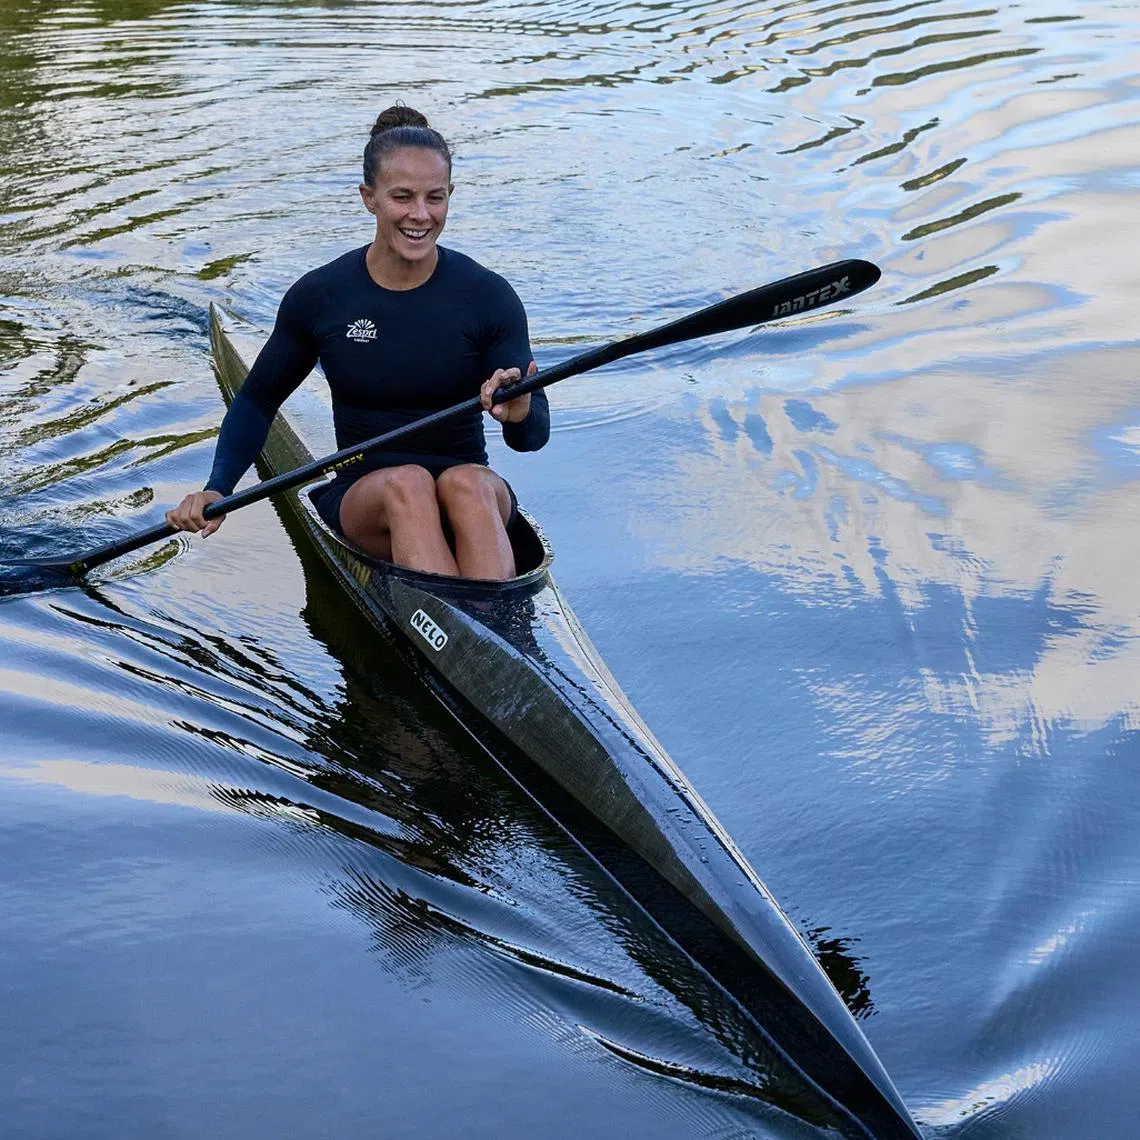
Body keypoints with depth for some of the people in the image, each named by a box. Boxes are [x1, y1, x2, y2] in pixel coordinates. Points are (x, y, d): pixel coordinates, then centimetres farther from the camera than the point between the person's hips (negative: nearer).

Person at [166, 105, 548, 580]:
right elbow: (257, 401, 12)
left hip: (474, 499, 0)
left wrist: (520, 414, -31)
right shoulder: (319, 296, -2)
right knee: (406, 484, -34)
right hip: (363, 505, 0)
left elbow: (533, 435, -7)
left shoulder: (488, 296, -4)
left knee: (464, 483, -35)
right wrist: (217, 489, -2)